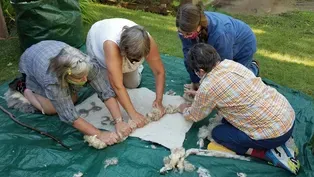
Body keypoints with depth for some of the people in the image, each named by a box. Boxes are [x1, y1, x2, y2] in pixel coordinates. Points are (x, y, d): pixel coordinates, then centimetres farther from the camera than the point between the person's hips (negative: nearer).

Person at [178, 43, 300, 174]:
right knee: (227, 121, 20)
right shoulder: (230, 63, 3)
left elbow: (195, 116, 4)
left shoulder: (207, 87, -17)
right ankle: (279, 144, 14)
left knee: (218, 133, 7)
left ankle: (270, 154, -1)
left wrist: (184, 110, 24)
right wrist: (200, 95, 31)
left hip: (275, 132, -8)